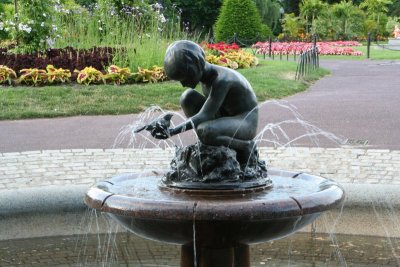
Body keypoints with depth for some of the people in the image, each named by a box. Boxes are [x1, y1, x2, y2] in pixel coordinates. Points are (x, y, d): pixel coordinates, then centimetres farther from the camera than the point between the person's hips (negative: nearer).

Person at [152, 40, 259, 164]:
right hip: (227, 118, 9)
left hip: (246, 122, -9)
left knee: (204, 132, -35)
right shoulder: (204, 74, -3)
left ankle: (245, 146, -8)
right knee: (188, 97, -9)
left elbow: (204, 116, -35)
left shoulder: (221, 80, -28)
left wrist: (172, 131, -45)